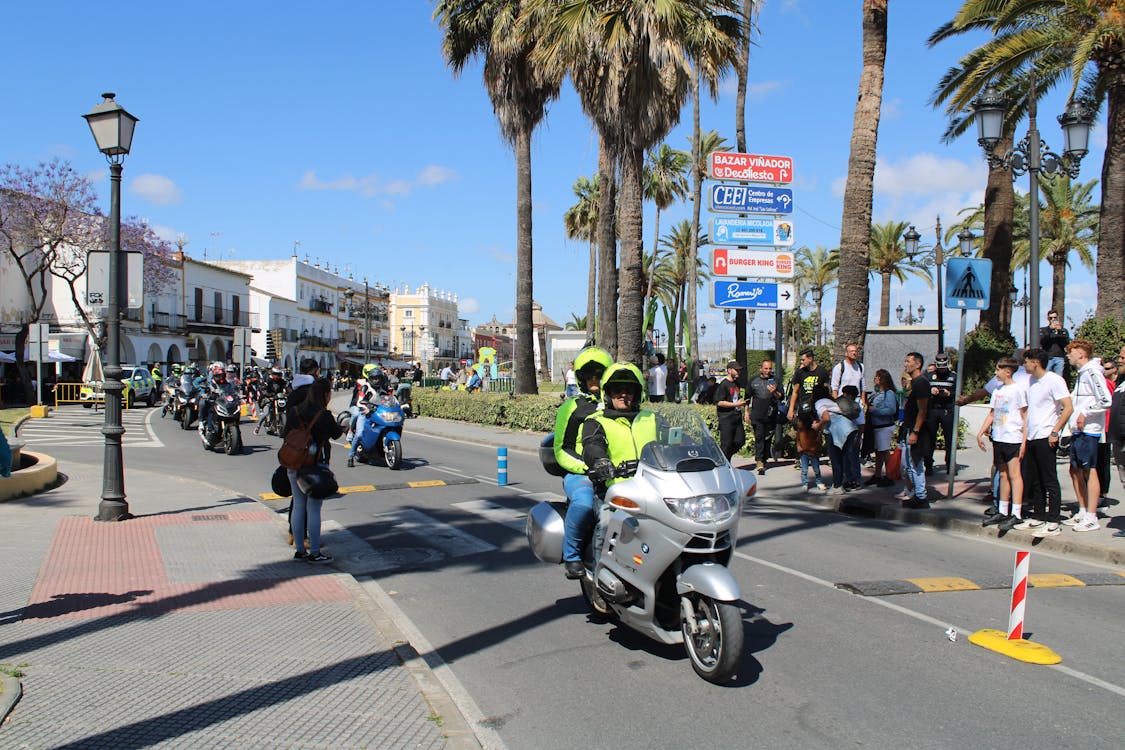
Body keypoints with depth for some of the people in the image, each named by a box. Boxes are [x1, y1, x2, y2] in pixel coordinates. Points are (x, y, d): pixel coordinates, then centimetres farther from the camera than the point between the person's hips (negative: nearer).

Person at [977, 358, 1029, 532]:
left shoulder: (1018, 390, -6)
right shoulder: (997, 391, 15)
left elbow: (1025, 417, -7)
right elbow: (991, 415, 20)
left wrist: (1024, 441, -12)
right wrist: (981, 433, 11)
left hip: (1012, 438, -7)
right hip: (998, 438, 7)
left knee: (1014, 474, -8)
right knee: (1003, 475, 11)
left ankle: (1016, 514, -9)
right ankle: (1003, 512, 16)